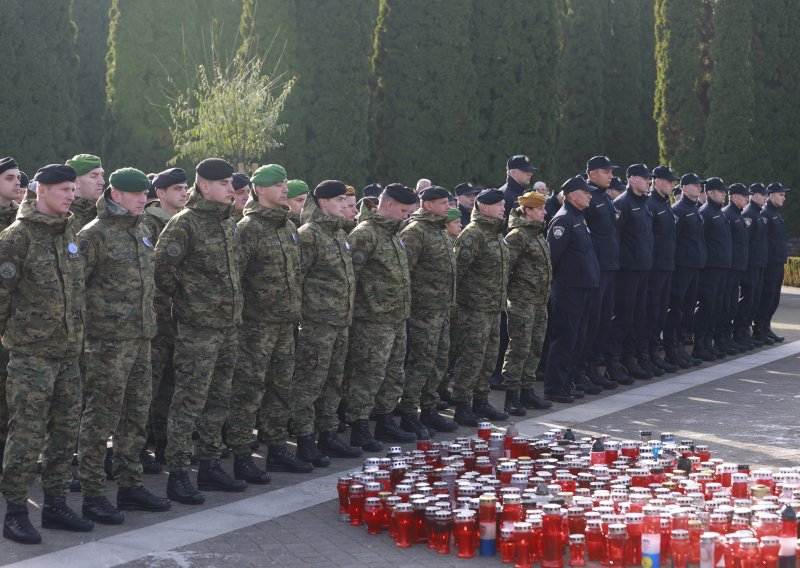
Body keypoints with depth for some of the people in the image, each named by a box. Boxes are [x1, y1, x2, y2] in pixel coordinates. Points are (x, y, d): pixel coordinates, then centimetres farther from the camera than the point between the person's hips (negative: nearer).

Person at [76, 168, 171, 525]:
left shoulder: (142, 232, 14)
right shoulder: (95, 234, -11)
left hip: (141, 338, 8)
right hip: (108, 341, -8)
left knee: (136, 415, 13)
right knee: (100, 418, -3)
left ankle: (130, 486, 23)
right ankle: (92, 496, 3)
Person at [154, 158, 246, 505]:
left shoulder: (227, 223, 13)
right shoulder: (185, 223, -13)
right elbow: (162, 268, -17)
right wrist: (183, 299, -7)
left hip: (228, 325, 8)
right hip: (198, 328, -8)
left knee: (218, 400, 14)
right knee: (189, 401, -6)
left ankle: (210, 466, 24)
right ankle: (177, 475, -1)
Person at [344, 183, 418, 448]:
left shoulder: (392, 233, 18)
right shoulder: (365, 233, -14)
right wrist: (353, 308, -18)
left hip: (397, 318, 10)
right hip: (374, 320, -10)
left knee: (394, 376, 16)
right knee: (368, 376, -6)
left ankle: (385, 424, 27)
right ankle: (359, 430, -1)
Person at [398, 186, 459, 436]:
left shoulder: (440, 231, 18)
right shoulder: (415, 231, -13)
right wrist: (405, 303, -21)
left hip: (442, 309, 10)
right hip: (423, 310, -10)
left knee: (438, 360, 13)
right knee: (419, 362, -7)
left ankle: (428, 410, 23)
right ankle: (408, 416, -2)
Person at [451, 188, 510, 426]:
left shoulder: (496, 234, 17)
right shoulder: (472, 234, -15)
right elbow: (459, 269, -18)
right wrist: (458, 299, -17)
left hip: (494, 308, 9)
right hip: (475, 308, -9)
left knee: (489, 358, 14)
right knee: (471, 358, -7)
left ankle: (480, 402, 24)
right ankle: (462, 407, -2)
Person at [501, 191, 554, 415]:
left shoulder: (537, 234, 17)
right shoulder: (518, 235, -13)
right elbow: (505, 264, -19)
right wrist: (505, 292, -17)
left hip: (539, 302, 9)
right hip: (522, 301, -9)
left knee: (535, 347, 12)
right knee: (519, 348, -7)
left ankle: (527, 392, 20)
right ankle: (511, 396, -3)